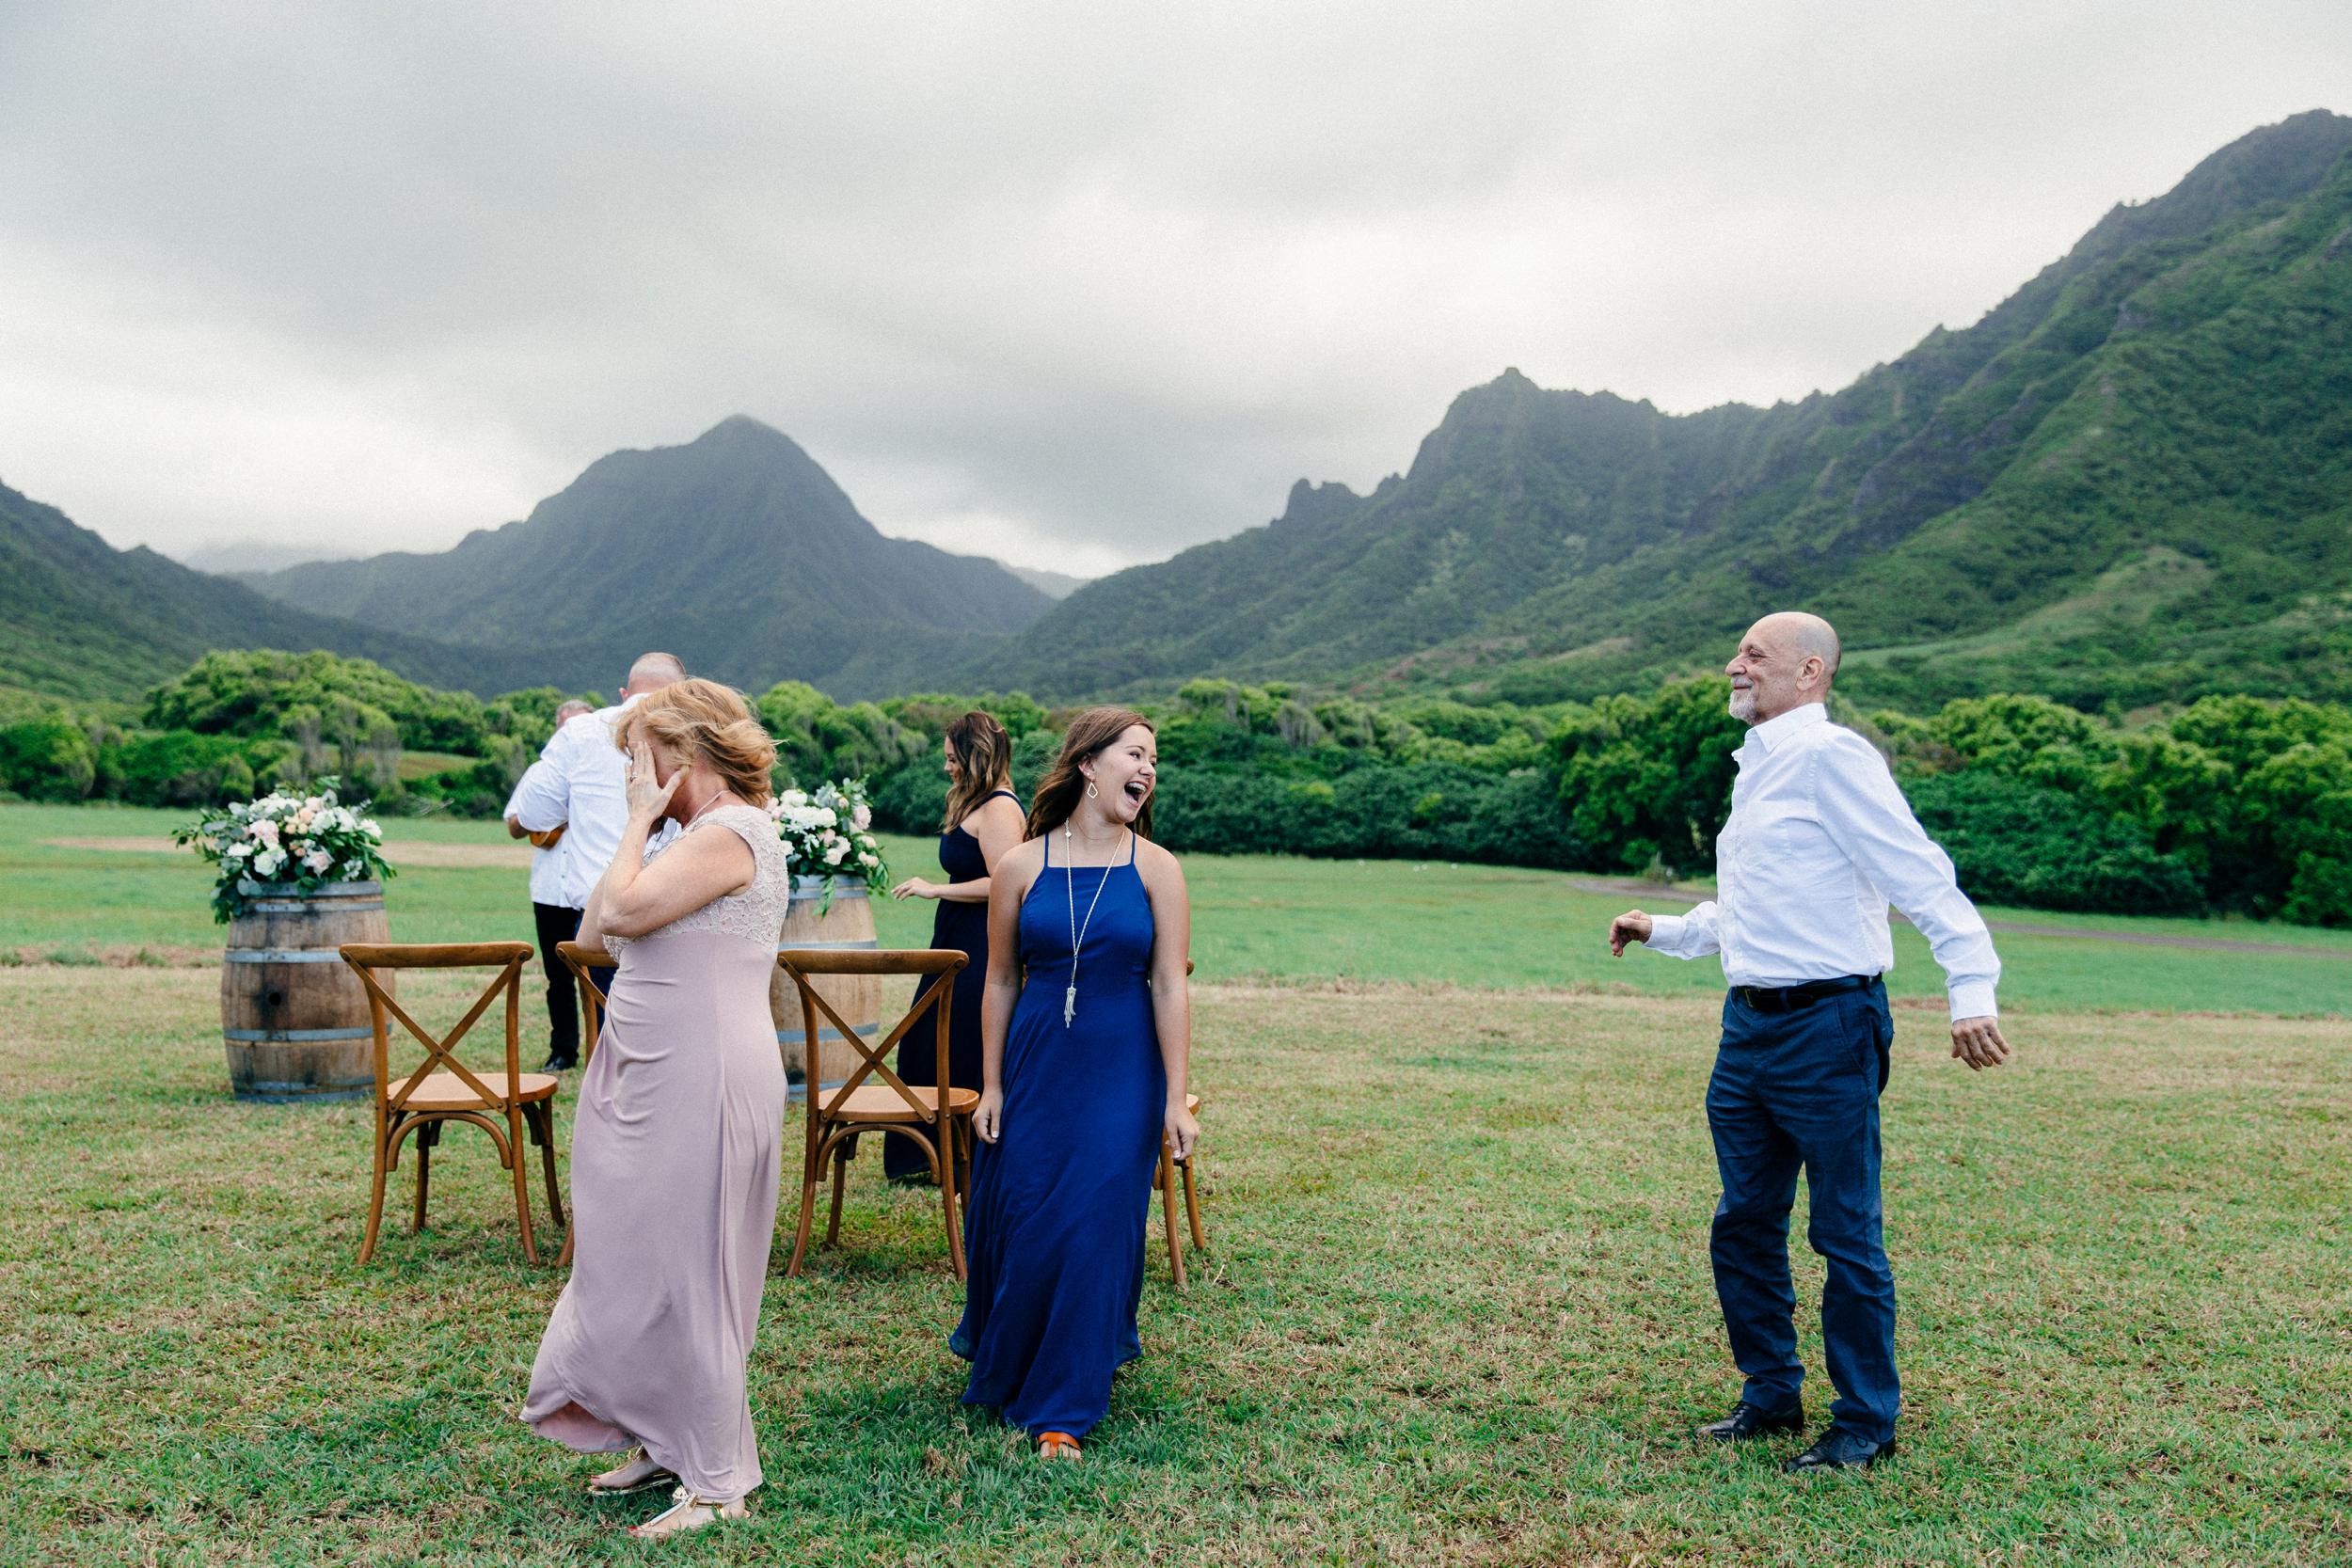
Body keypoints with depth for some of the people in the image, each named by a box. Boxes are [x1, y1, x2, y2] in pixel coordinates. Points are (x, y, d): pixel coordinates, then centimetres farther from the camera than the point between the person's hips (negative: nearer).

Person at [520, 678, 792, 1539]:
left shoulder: (732, 832, -15)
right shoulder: (694, 834, 16)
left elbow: (622, 912, -24)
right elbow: (593, 931, 13)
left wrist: (639, 822, -9)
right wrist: (640, 824, 10)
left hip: (699, 1085, -10)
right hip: (655, 1080, 10)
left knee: (685, 1273, -2)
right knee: (643, 1266, 17)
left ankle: (716, 1484, 11)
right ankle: (667, 1443, 31)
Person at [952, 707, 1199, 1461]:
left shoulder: (1156, 869, -3)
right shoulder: (1020, 867, -1)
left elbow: (1170, 987, -5)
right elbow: (1001, 983, 4)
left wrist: (1175, 1097, -8)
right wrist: (991, 1086, 4)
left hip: (1121, 1073, -1)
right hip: (1036, 1066, 1)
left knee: (1096, 1229, -1)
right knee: (1016, 1221, 8)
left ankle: (1061, 1407, 13)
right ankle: (999, 1363, 38)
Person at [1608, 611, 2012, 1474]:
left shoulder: (1830, 756, -11)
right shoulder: (1756, 767, 16)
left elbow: (1921, 876, -20)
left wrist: (1973, 991, -29)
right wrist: (1660, 931, 27)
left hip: (1827, 1027, -9)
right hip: (1748, 1024, 9)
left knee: (1845, 1235, 2)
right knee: (1744, 1225, 15)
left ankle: (1866, 1424, 17)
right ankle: (1771, 1395, 30)